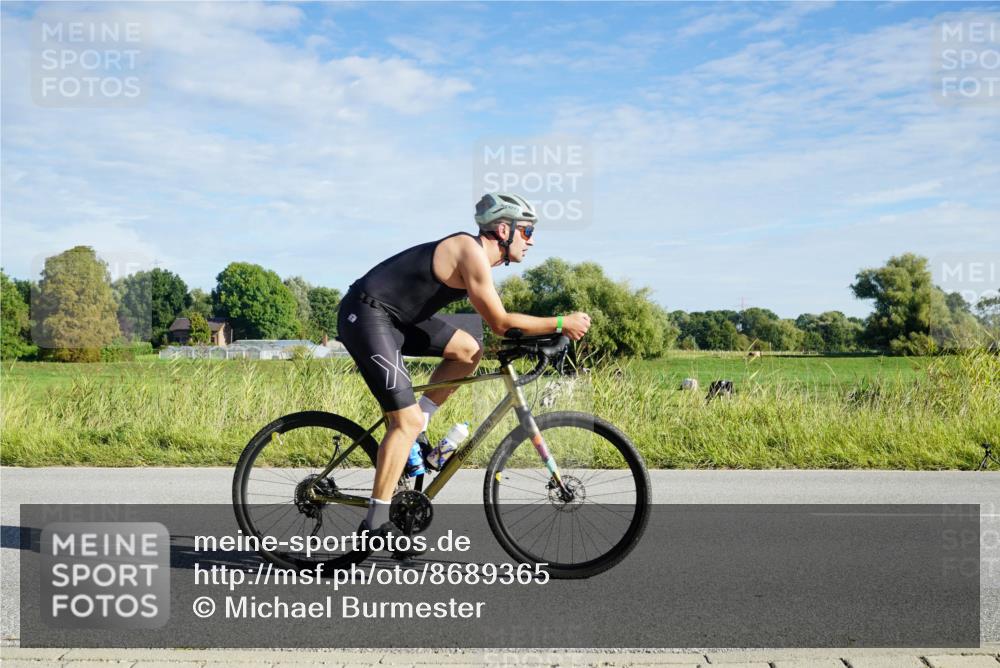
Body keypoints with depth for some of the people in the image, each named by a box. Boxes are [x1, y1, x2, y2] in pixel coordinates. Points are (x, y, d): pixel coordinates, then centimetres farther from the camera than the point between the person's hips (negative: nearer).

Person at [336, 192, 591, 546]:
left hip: (396, 317, 10)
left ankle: (407, 434, 10)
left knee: (468, 351, 6)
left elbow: (496, 321, 19)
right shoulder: (471, 252, -16)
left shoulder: (480, 258, 14)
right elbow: (501, 324, -16)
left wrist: (553, 331, 10)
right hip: (366, 316, -10)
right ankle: (376, 523, -4)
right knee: (408, 422, -10)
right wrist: (562, 323, -10)